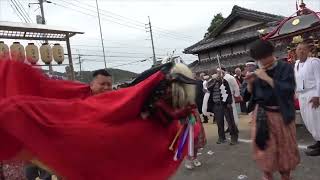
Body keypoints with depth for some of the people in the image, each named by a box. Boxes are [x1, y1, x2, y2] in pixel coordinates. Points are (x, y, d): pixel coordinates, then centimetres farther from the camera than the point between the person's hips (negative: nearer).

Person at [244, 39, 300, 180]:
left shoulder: (285, 68, -5)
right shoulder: (258, 73, 3)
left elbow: (288, 90, -21)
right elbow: (250, 96, 7)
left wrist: (267, 78, -21)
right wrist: (250, 83, -10)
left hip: (281, 114, -2)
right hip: (262, 115, 2)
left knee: (285, 148, 12)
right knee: (264, 147, 3)